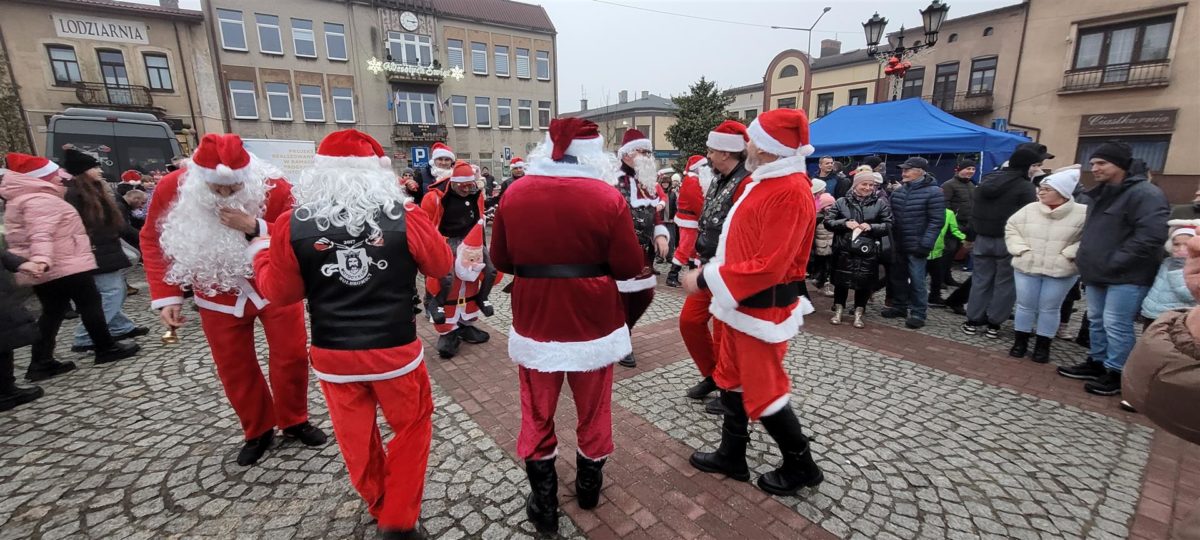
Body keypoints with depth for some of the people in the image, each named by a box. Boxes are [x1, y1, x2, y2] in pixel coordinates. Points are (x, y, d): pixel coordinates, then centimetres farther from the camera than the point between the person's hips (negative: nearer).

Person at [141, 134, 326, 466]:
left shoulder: (273, 187, -21)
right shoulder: (173, 188, -13)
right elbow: (153, 241, -1)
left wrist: (255, 227, -34)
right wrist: (166, 296, -7)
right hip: (219, 296, 2)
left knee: (292, 355, 3)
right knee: (234, 367, 10)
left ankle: (294, 422, 27)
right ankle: (258, 431, 31)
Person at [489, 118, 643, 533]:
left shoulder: (515, 194, -5)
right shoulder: (608, 198, -13)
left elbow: (501, 260, 4)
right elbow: (630, 267, -9)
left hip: (534, 322, 2)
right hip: (593, 323, -1)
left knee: (537, 415, 17)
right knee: (594, 411, 19)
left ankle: (543, 504, 31)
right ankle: (589, 487, 41)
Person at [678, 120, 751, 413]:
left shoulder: (746, 183, -19)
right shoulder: (719, 180, 11)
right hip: (708, 267, 9)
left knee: (724, 333, 4)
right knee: (690, 321, 13)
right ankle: (712, 376, 33)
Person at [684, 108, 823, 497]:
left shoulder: (789, 193, -22)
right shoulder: (763, 182, 10)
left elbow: (767, 268, -28)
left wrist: (705, 280, -22)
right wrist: (712, 269, 7)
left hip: (763, 310, -10)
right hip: (740, 303, 10)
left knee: (763, 392, 5)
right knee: (733, 381, 18)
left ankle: (801, 466, 29)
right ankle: (731, 457, 36)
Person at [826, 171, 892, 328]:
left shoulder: (881, 203, 4)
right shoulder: (842, 202, 2)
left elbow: (889, 225, 3)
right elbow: (828, 222, 1)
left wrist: (871, 227, -15)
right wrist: (845, 223, -15)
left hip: (868, 251, 0)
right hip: (844, 249, 0)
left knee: (864, 283, 6)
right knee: (841, 280, 8)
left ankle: (859, 314, 20)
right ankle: (838, 311, 24)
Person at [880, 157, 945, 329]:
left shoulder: (933, 192, -9)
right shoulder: (898, 191, 10)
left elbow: (936, 221, -13)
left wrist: (925, 244, -18)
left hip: (916, 246, -6)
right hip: (898, 244, 7)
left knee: (916, 280, -2)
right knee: (897, 277, 15)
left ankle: (918, 313, 9)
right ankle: (899, 306, 29)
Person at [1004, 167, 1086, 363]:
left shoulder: (1082, 213, -7)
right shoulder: (1029, 209, 1)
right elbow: (1011, 228, 7)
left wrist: (1068, 254, -15)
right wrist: (1021, 249, -4)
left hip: (1061, 272, -2)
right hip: (1026, 267, 2)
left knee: (1049, 309, 8)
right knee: (1025, 306, 9)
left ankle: (1043, 346, 20)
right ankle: (1020, 342, 22)